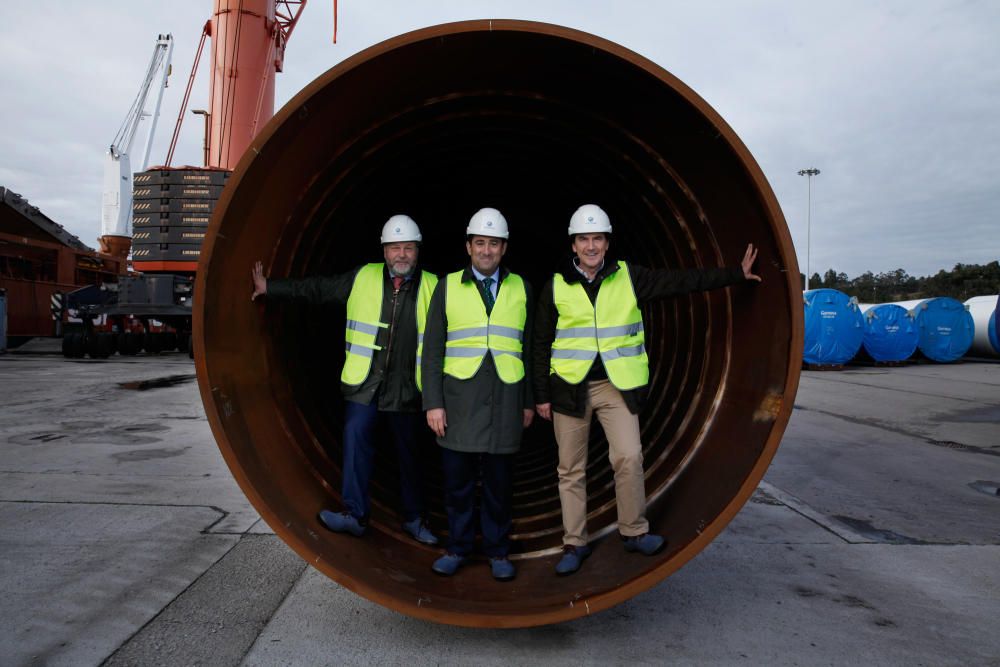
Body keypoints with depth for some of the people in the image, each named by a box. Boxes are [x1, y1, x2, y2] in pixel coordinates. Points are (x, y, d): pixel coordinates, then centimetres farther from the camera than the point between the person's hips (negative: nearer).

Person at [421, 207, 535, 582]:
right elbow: (432, 350, 2)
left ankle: (497, 552, 23)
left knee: (499, 480, 7)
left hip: (505, 398, 1)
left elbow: (529, 349, 11)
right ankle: (458, 548, 24)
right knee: (458, 478, 6)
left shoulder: (520, 289, 8)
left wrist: (529, 401, 8)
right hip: (459, 398, 0)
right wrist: (433, 402, -5)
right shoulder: (447, 287, 4)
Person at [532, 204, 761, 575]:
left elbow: (683, 282, 5)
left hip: (617, 385, 0)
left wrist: (736, 274, 4)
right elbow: (541, 344, 6)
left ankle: (634, 532, 11)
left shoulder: (629, 277, 3)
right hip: (570, 388, 0)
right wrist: (541, 394, 4)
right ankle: (574, 544, 18)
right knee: (571, 470, 5)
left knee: (628, 457, -11)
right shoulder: (556, 287, 2)